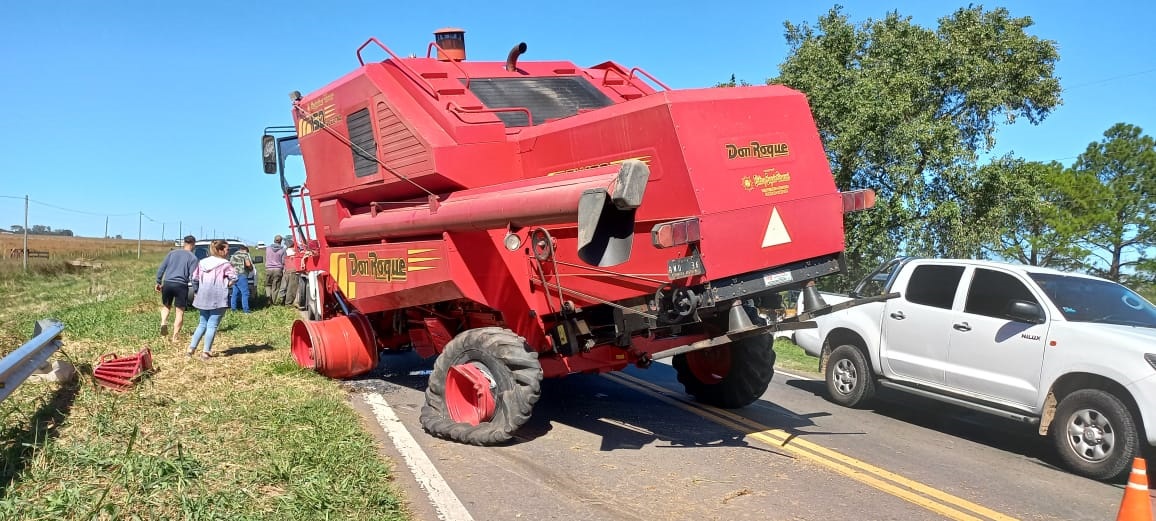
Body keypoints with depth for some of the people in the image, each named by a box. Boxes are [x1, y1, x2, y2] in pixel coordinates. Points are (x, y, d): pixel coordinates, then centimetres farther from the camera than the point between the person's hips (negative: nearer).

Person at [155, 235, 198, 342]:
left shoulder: (172, 253, 12)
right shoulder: (193, 258, 0)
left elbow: (161, 268, 9)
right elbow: (192, 276, -8)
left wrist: (158, 282, 16)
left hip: (167, 284, 3)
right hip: (181, 285, -3)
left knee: (166, 306, 24)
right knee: (179, 312, 4)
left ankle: (163, 322, -4)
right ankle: (174, 337, 2)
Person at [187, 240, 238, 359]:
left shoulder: (202, 262, 9)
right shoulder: (225, 264, -9)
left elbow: (194, 278, 10)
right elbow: (234, 278, -17)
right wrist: (227, 283, 1)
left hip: (203, 299, 6)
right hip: (218, 299, -6)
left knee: (202, 324, 19)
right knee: (212, 325, 0)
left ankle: (191, 348, 15)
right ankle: (206, 352, -1)